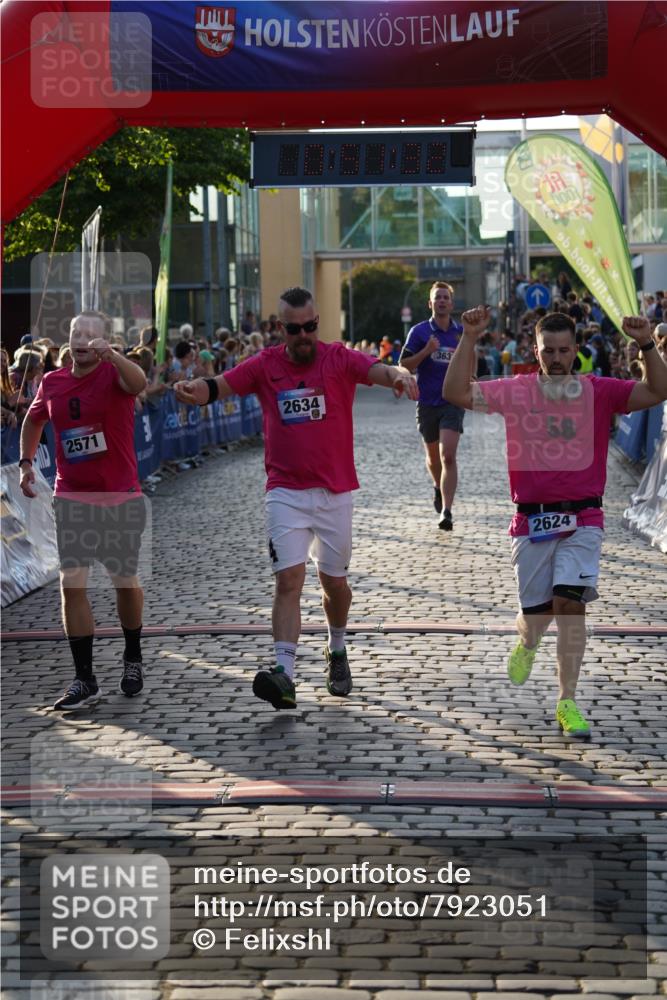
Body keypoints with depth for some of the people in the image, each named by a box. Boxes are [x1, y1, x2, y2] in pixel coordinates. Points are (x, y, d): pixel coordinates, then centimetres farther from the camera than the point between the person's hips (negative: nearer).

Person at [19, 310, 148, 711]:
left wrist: (111, 353, -50)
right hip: (71, 498, 3)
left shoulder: (113, 373, -9)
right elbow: (33, 420, 24)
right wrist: (26, 462, 16)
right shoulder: (52, 383, 4)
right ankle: (85, 679, -2)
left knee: (125, 580, 10)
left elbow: (138, 383, -34)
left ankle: (133, 659, 33)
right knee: (72, 583, -6)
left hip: (121, 497, -3)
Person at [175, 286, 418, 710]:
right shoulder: (265, 365, 1)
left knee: (334, 581, 12)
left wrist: (400, 374, -45)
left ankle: (337, 651, 39)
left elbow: (377, 369, -21)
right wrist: (192, 388, -32)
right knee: (289, 579, -12)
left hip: (336, 491, 0)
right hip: (286, 492, 0)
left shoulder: (339, 359, -3)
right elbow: (218, 386, -8)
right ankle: (284, 673, -20)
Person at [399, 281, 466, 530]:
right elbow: (404, 365, -4)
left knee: (448, 456, -16)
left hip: (452, 402, -1)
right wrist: (426, 351, -18)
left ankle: (446, 512, -20)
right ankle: (439, 488, 48)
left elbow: (469, 367, 18)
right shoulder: (419, 331, -1)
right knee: (433, 457, 15)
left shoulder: (461, 332, 6)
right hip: (427, 403, 1)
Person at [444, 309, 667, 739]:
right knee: (536, 613, 5)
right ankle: (527, 644, 44)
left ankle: (567, 703, -6)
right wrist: (469, 338, -12)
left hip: (582, 519, -1)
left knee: (570, 603, -15)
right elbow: (457, 392, -5)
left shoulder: (601, 391, 2)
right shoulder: (516, 391, 1)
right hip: (532, 521, 1)